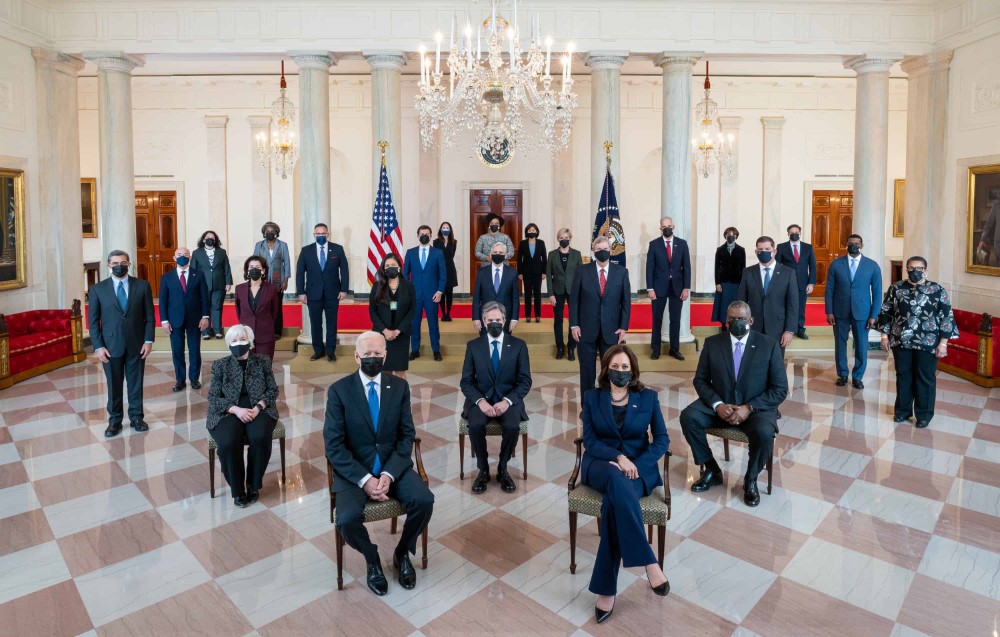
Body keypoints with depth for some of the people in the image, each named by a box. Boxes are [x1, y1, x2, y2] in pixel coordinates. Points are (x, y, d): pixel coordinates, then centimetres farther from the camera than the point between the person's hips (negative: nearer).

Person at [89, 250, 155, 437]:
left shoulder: (142, 286, 1)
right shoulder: (97, 289, 0)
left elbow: (150, 316, 2)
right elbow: (93, 321, 1)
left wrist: (148, 340, -6)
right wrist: (98, 346, -7)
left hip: (136, 344, 0)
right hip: (111, 345, 0)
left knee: (136, 383, 10)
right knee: (114, 385, 9)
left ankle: (136, 417, 23)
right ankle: (114, 420, 21)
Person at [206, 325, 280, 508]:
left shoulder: (263, 362, 7)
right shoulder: (220, 365, 6)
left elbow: (273, 390, 5)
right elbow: (213, 397, 0)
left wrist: (258, 407, -14)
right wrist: (236, 410, -16)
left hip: (258, 409, 0)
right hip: (229, 412, 0)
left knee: (260, 438, -32)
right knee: (228, 443, -31)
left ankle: (253, 485, -9)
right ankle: (237, 489, -8)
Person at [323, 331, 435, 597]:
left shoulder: (399, 387, 0)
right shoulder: (339, 390, -8)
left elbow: (407, 435, -2)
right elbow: (333, 446, -11)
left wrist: (389, 474, -16)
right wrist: (364, 479, -21)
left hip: (393, 466, 2)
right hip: (354, 470, -2)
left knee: (424, 500, -22)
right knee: (348, 519, -27)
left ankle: (402, 553, 10)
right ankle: (372, 559, 9)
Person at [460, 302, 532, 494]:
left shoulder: (519, 345, 1)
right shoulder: (473, 346, 3)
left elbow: (525, 382, -2)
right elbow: (466, 382, 0)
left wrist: (507, 401, -17)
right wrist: (480, 401, -18)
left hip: (508, 400, 0)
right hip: (480, 399, 1)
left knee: (513, 426, -30)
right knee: (475, 425, -30)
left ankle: (502, 469, -3)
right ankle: (483, 469, -5)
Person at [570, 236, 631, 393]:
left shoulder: (621, 272, 2)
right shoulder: (582, 271, 0)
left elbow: (626, 301, 3)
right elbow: (574, 299, 0)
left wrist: (623, 326, -3)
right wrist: (574, 324, -6)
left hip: (611, 329, 1)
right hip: (586, 329, 0)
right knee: (587, 369, 8)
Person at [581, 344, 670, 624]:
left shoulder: (648, 397, 6)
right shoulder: (591, 397, 6)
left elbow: (662, 440, 3)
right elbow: (590, 441, -1)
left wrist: (635, 464, -13)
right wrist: (618, 457, -19)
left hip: (639, 467, 0)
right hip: (601, 465, 0)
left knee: (612, 504, -33)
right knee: (616, 479, -38)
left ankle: (606, 589, -25)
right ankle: (648, 562, -33)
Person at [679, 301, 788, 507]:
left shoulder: (769, 345, -5)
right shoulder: (712, 343, 0)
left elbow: (780, 389, -6)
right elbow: (700, 380, 2)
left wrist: (749, 408, -19)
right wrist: (717, 405, -17)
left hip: (756, 408, -2)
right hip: (720, 405, 2)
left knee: (764, 433, -33)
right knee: (688, 417, -24)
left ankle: (750, 480, -2)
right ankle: (711, 470, -1)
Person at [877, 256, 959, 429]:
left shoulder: (937, 290, -4)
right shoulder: (896, 288, 2)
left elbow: (947, 317, -4)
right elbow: (885, 312, 7)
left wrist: (943, 342, -8)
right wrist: (885, 335, 2)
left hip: (927, 343, -2)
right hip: (901, 341, 2)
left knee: (925, 378, 7)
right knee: (903, 376, 12)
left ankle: (924, 414, 19)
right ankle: (902, 410, 25)